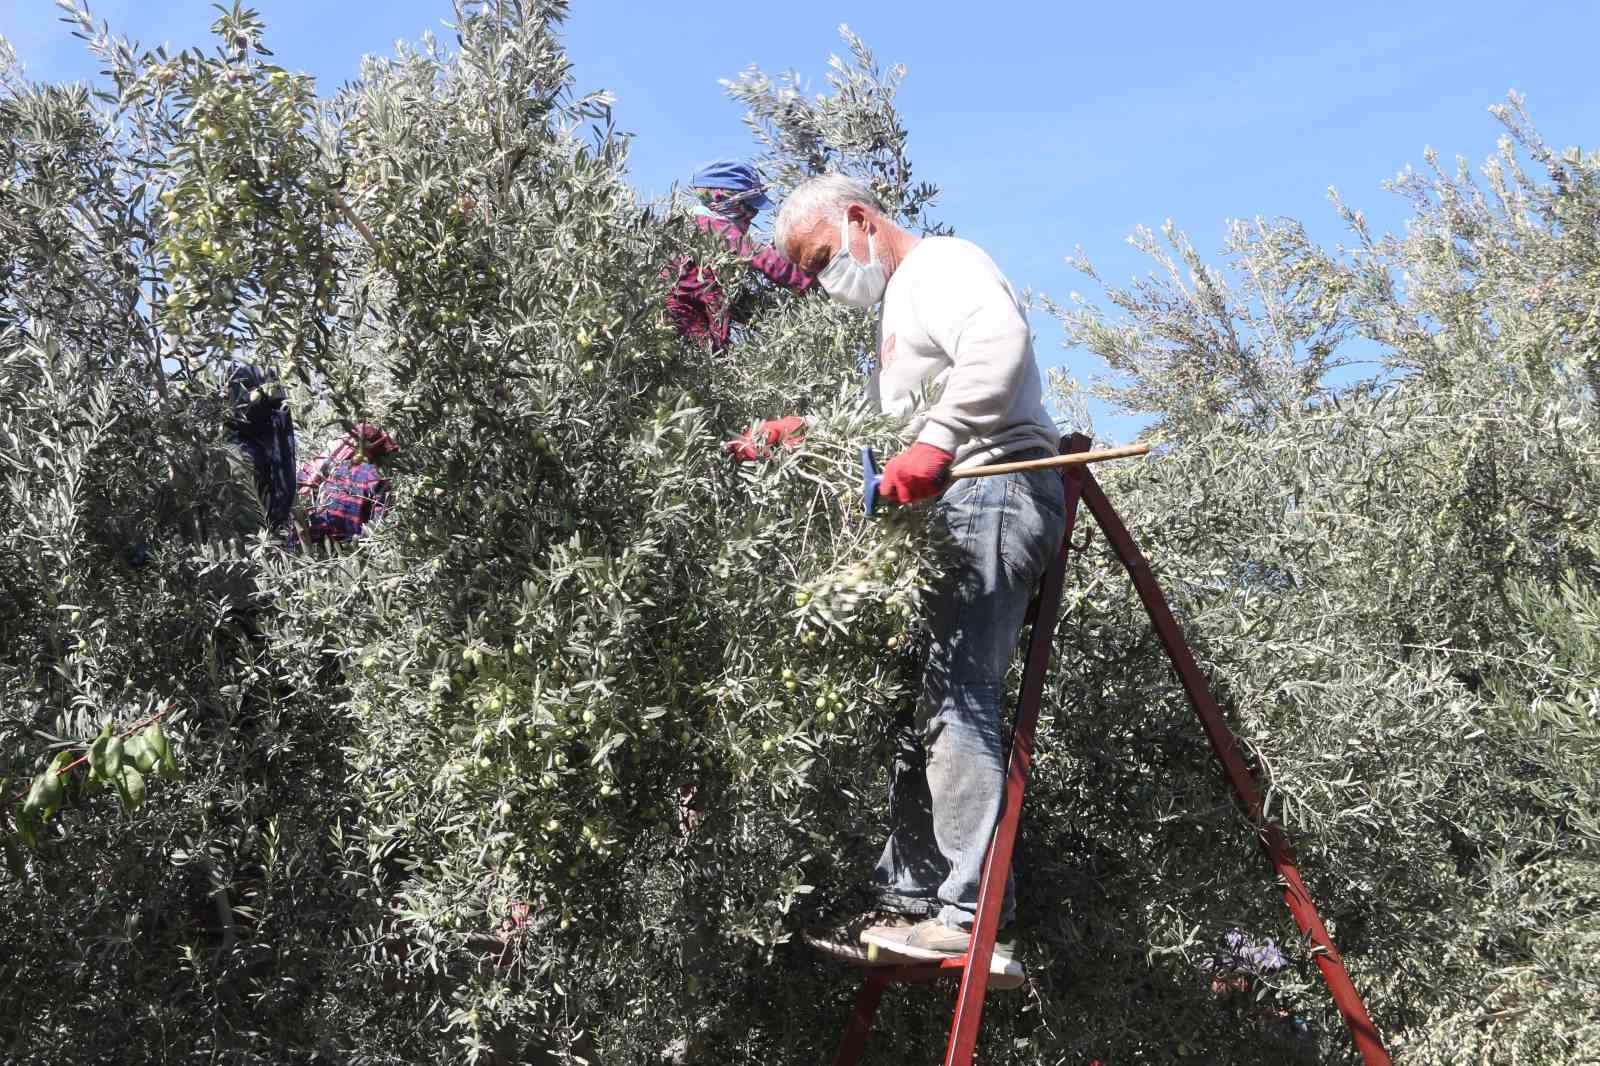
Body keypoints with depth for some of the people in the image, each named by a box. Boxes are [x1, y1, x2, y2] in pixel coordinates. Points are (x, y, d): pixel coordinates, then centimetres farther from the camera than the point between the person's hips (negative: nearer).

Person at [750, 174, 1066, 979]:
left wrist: (935, 442, -29)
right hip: (957, 511, 10)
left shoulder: (941, 263, 1)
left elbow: (998, 340, -20)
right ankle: (904, 904, 8)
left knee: (955, 699, -16)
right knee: (919, 703, 6)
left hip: (992, 490, -10)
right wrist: (806, 434, 16)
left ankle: (971, 916, -17)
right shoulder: (897, 307, 32)